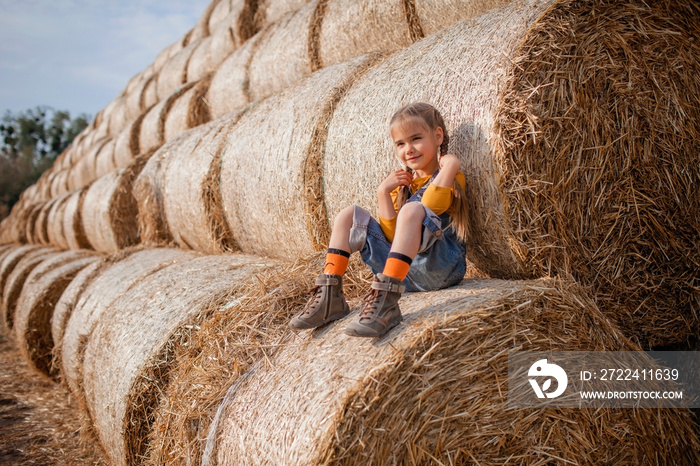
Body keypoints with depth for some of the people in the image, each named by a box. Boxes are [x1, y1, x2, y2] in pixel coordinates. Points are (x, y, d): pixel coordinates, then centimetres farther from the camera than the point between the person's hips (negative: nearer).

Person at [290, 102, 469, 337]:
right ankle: (330, 296, -10)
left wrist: (450, 166, -15)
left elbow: (429, 208, -21)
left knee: (412, 209, -32)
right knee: (348, 214, 2)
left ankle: (387, 301, -40)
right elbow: (393, 236, 2)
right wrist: (383, 193, -6)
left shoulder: (451, 177, 1)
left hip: (443, 270, -6)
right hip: (404, 272, 6)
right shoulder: (403, 183, 16)